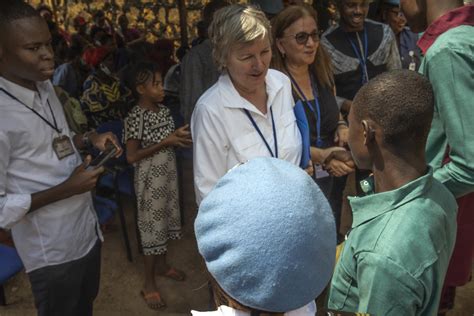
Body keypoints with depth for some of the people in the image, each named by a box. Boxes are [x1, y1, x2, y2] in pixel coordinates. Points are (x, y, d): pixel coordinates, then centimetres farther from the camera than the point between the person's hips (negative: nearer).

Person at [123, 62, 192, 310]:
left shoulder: (163, 111, 3)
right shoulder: (136, 117, -19)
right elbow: (131, 157, -20)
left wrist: (178, 136, -7)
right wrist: (164, 142, -23)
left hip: (168, 174, 7)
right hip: (150, 179, -7)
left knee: (165, 219, 18)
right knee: (152, 224, 3)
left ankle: (162, 264, 40)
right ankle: (149, 283, 18)